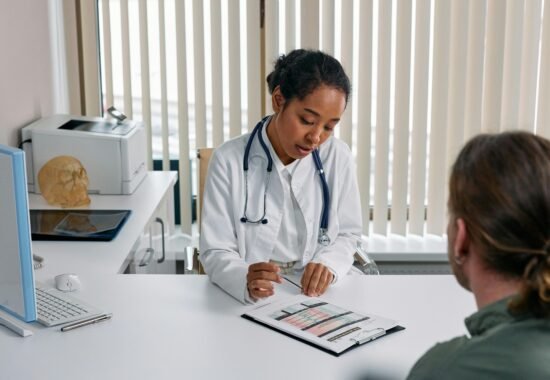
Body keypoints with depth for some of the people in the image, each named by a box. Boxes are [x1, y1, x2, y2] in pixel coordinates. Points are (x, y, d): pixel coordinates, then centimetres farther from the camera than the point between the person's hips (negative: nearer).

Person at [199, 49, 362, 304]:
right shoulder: (229, 160, -10)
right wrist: (246, 281, -30)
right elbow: (216, 253, -10)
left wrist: (328, 264, -15)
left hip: (318, 295, 3)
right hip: (248, 300, -2)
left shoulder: (338, 157, -2)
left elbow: (347, 234, 6)